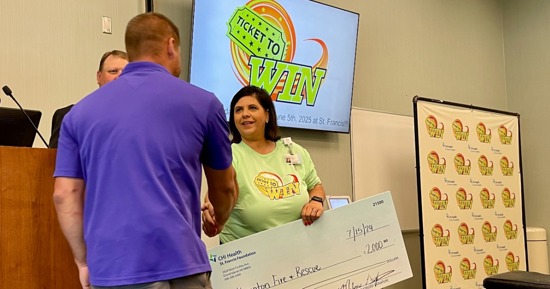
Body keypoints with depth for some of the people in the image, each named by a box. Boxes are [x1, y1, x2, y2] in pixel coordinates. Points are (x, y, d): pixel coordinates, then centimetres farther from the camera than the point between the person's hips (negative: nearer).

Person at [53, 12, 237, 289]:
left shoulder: (81, 111, 10)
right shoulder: (201, 102, 4)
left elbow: (65, 195, 5)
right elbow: (224, 187, 16)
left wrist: (84, 261, 14)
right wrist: (219, 219, 36)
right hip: (175, 264, -3)